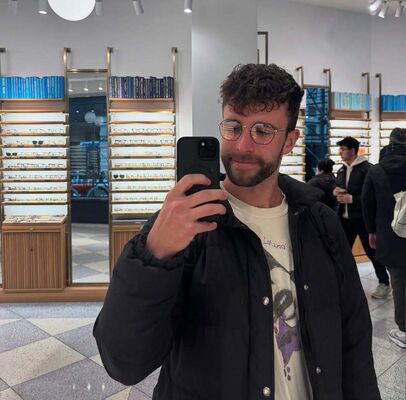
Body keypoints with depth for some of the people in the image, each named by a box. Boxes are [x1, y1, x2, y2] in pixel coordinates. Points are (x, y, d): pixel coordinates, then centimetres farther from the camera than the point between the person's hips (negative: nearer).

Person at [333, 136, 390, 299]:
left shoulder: (367, 168, -12)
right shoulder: (342, 170, 12)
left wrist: (351, 198, -23)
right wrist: (336, 192, -3)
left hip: (363, 218, -7)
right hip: (345, 218, 7)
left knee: (372, 251, 4)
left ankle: (384, 284, 20)